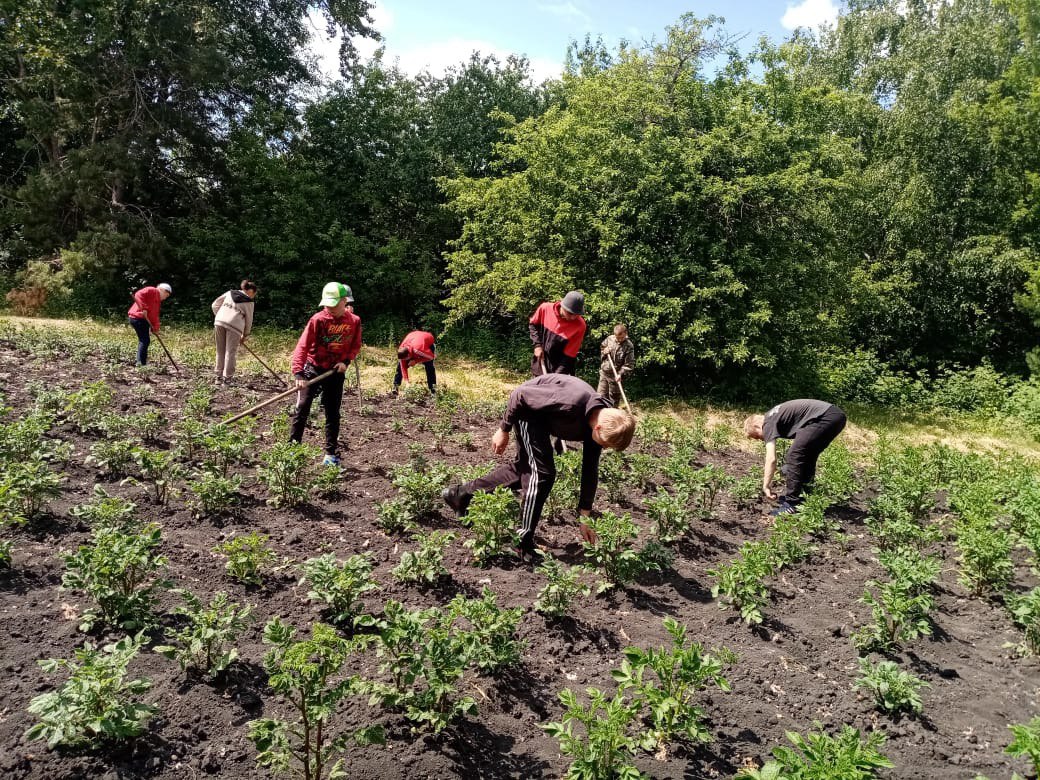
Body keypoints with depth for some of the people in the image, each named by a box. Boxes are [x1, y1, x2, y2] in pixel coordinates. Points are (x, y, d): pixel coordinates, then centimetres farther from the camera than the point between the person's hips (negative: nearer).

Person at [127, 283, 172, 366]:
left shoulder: (158, 301, 22)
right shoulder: (152, 291, -5)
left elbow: (155, 315, 19)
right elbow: (138, 295, -20)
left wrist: (155, 328, 8)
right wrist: (143, 308, -26)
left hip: (143, 320, 10)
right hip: (138, 318, -10)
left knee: (143, 340, 16)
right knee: (145, 340, -10)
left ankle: (140, 361, 23)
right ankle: (142, 363, -8)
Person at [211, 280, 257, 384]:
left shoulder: (230, 293, 20)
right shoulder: (249, 302, 7)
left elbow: (214, 305, 20)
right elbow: (249, 319, 11)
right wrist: (245, 334, 20)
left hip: (219, 322, 5)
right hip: (234, 325, -5)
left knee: (220, 351, 13)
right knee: (231, 352, 1)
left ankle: (219, 375, 19)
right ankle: (227, 377, -1)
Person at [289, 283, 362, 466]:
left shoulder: (354, 321, -7)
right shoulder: (318, 319, -16)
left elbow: (355, 345, 7)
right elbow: (303, 346, -21)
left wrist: (346, 361, -11)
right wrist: (298, 373, -31)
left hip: (335, 371, 2)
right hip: (313, 369, -2)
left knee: (333, 413, 8)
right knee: (302, 408, -6)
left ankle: (331, 453, 17)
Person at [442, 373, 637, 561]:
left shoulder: (603, 420, -16)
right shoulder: (571, 403, -39)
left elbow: (590, 471, -5)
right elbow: (519, 395, -27)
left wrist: (584, 515, -3)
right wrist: (504, 430, -15)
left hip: (544, 416, 8)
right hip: (527, 408, -8)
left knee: (523, 468, 18)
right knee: (542, 472, -14)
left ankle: (461, 494, 32)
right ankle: (523, 542, -3)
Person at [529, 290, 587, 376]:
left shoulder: (579, 325, -22)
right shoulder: (545, 308, -14)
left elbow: (569, 355, -19)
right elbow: (534, 325, 7)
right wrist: (537, 345, -5)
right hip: (540, 365, 3)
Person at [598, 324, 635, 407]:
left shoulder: (629, 346, -15)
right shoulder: (609, 339, -1)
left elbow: (629, 364, -16)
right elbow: (601, 347, 18)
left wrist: (621, 374, -25)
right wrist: (604, 352, -5)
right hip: (604, 372, 5)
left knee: (614, 398, 6)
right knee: (601, 394, 11)